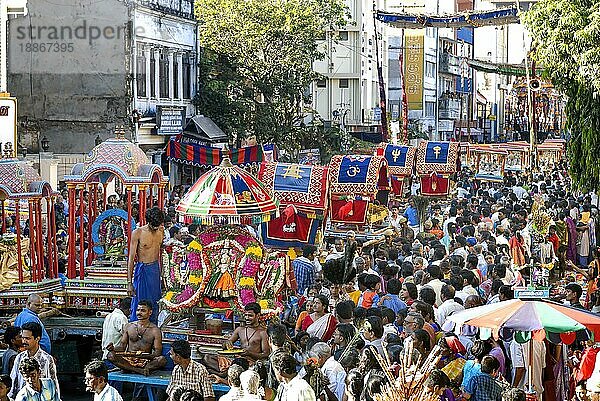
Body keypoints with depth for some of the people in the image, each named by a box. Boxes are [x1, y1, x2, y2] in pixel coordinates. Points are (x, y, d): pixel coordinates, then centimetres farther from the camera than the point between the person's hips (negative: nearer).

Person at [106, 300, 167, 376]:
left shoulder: (155, 330, 2)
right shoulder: (129, 326, 11)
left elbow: (158, 352, -5)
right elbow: (122, 345, 10)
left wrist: (146, 356, -26)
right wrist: (113, 349, -13)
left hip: (146, 361, -2)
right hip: (128, 360, 2)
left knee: (162, 360, -31)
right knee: (110, 355, -27)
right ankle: (140, 370, -35)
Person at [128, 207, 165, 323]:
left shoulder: (160, 231, 3)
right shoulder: (138, 233, -13)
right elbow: (131, 258, -12)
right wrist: (129, 282, -15)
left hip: (155, 270, 5)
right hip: (142, 269, -5)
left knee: (154, 305, 10)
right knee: (139, 304, -7)